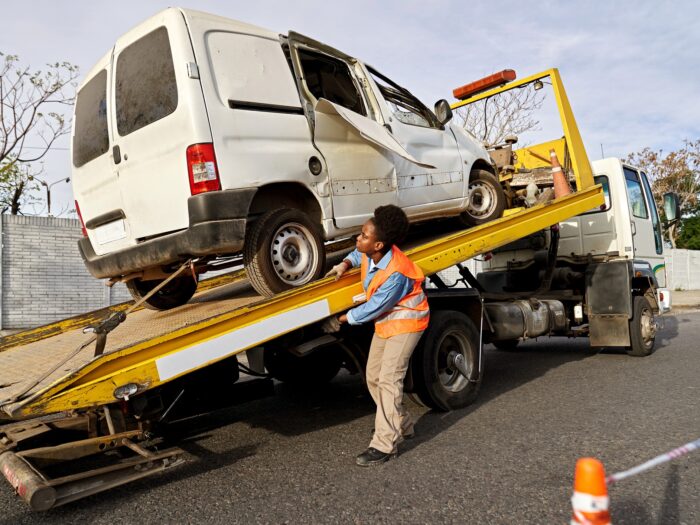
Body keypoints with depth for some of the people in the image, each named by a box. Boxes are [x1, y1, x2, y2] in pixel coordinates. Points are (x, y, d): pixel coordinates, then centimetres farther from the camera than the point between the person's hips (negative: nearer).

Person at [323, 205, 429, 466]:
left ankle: (384, 445, -7)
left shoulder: (396, 274, -33)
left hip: (405, 322, -9)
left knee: (389, 379, -14)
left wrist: (340, 320, -12)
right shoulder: (370, 254, -10)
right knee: (373, 377, 11)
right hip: (385, 321, 9)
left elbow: (372, 309, -24)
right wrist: (345, 265, -4)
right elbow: (358, 255, 17)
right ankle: (401, 425, 28)